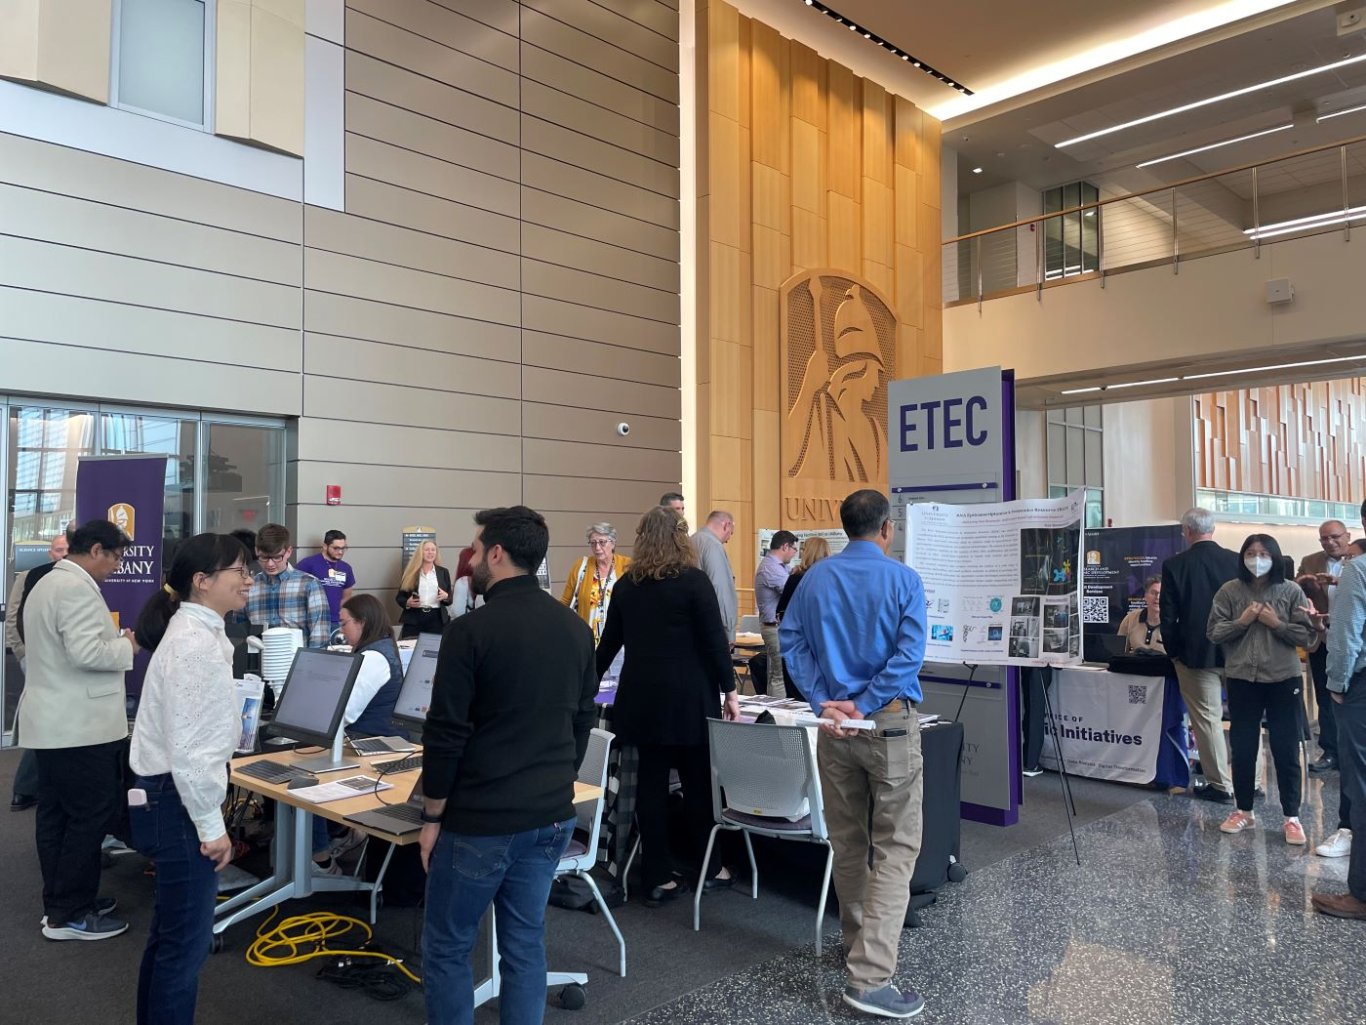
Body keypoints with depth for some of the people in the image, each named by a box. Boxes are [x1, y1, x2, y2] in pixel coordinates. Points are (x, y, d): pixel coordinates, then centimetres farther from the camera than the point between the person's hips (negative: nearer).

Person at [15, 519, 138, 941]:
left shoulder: (47, 583, 17)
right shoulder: (77, 588, -18)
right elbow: (86, 653, -26)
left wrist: (113, 640, 15)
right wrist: (127, 646, -10)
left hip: (54, 720, 11)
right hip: (79, 725, -11)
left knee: (57, 815, 15)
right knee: (90, 816, -3)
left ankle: (61, 901, 24)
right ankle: (68, 916, 4)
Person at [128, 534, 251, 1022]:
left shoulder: (197, 632, 10)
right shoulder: (195, 644, -23)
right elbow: (189, 749, -26)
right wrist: (211, 824, -18)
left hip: (169, 798, 11)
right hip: (178, 803, -11)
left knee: (169, 935, 23)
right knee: (185, 943, 2)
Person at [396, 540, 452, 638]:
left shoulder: (443, 572, 9)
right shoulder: (411, 572, 6)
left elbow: (450, 599, 10)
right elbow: (399, 596, 7)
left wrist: (446, 597, -12)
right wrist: (407, 603, -13)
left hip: (437, 619, 1)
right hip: (413, 619, -1)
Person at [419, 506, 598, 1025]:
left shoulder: (472, 629, -15)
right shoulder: (575, 628, 4)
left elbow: (446, 734, -13)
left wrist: (432, 816, -2)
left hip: (480, 821, -6)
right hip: (551, 816, 6)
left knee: (447, 948, 10)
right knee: (525, 945, 15)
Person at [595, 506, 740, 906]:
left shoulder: (626, 584, 7)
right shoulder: (694, 580, -7)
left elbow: (610, 642, 14)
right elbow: (715, 641, -9)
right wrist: (730, 690, -2)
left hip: (642, 696, 4)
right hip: (688, 696, -4)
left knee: (651, 781, 7)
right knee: (698, 781, 9)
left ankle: (658, 878, 13)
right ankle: (709, 867, 24)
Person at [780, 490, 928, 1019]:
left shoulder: (816, 577, 4)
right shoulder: (903, 579, -7)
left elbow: (791, 639, -1)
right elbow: (910, 654, -17)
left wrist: (823, 702, -7)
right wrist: (864, 706, -15)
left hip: (834, 724, 4)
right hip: (891, 722, -4)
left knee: (846, 841, 17)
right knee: (896, 846, 0)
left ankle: (860, 943, 33)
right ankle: (870, 977, -8)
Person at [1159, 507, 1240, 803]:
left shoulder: (1174, 565, -9)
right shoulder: (1237, 561, -2)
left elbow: (1168, 614, -7)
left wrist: (1173, 652, 5)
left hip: (1196, 654, -3)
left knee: (1207, 718, 3)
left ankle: (1220, 785, 8)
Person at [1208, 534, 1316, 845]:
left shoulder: (1291, 591, -1)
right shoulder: (1229, 591, 1)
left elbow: (1307, 635, -3)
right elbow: (1214, 633, -1)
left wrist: (1276, 624, -15)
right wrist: (1241, 621, -14)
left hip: (1283, 679, -1)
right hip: (1242, 679, 1)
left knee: (1286, 749, 4)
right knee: (1242, 748, 10)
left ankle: (1292, 817, 14)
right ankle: (1243, 810, 23)